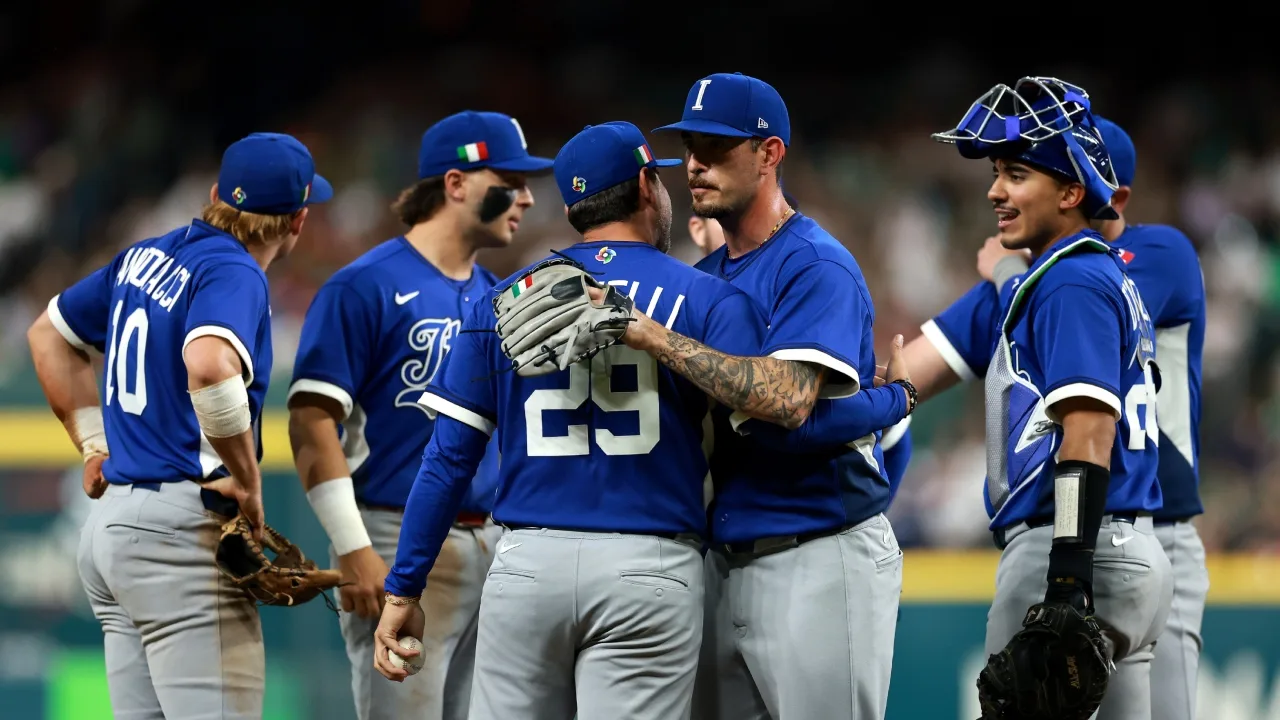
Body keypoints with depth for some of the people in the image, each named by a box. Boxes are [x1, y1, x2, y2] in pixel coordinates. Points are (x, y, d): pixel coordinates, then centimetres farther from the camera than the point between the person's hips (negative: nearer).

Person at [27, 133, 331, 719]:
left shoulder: (145, 257, 14)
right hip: (177, 531, -9)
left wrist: (96, 446, 25)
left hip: (111, 516, 9)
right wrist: (247, 481, -20)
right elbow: (209, 367, -33)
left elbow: (50, 334, 28)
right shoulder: (235, 273, -12)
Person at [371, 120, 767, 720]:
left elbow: (449, 456, 7)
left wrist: (403, 588, 10)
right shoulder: (707, 299, 2)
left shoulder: (505, 300, 10)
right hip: (648, 569, -2)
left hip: (528, 562, 2)